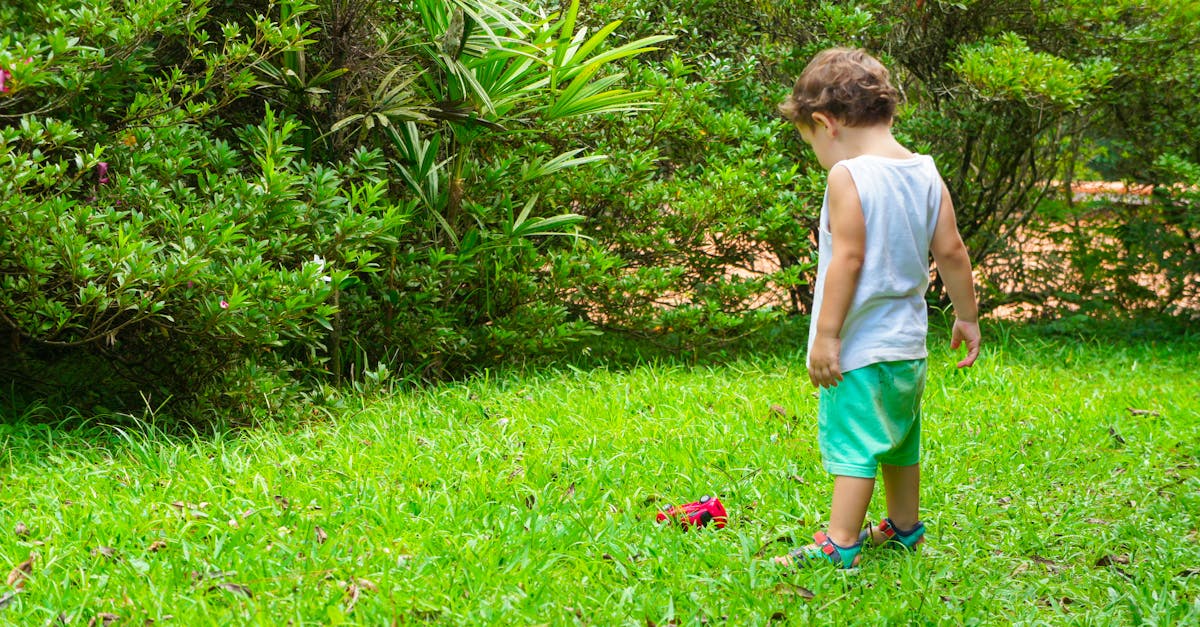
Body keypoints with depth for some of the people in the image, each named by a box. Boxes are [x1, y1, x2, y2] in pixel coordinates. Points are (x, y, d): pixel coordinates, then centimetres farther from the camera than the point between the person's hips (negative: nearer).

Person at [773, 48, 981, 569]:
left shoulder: (847, 176, -15)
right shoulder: (925, 173, 5)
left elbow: (848, 259, -20)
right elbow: (950, 252, 8)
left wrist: (825, 334, -17)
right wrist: (967, 316, 18)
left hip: (862, 345, -8)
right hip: (909, 339, 8)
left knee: (853, 442, -5)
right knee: (898, 439, 21)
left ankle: (839, 544, -4)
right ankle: (904, 528, 33)